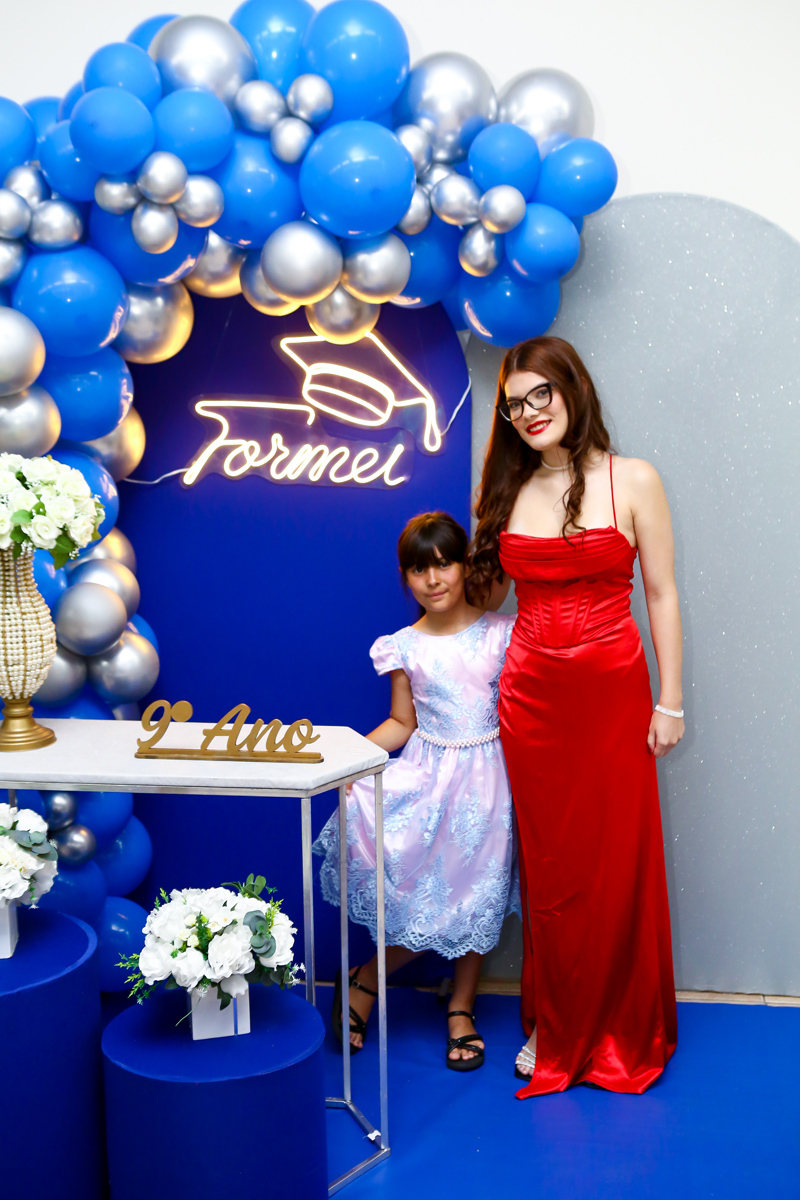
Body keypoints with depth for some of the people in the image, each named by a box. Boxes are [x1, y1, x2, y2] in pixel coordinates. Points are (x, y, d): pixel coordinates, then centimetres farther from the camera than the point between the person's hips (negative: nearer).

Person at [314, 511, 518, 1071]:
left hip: (486, 776, 0)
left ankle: (461, 1007, 26)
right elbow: (402, 723, 6)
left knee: (477, 895, 6)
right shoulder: (405, 647, 1)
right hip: (428, 774, 0)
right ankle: (368, 978, 21)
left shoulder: (500, 632, -2)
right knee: (425, 895, -6)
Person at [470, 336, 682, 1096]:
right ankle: (555, 1030, 25)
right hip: (531, 698, 2)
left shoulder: (632, 482, -3)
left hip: (614, 695, -2)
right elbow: (485, 589, 16)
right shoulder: (508, 491, 6)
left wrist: (669, 703, -3)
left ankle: (624, 1033, 24)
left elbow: (661, 595, -2)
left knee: (619, 866, 5)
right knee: (549, 869, 9)